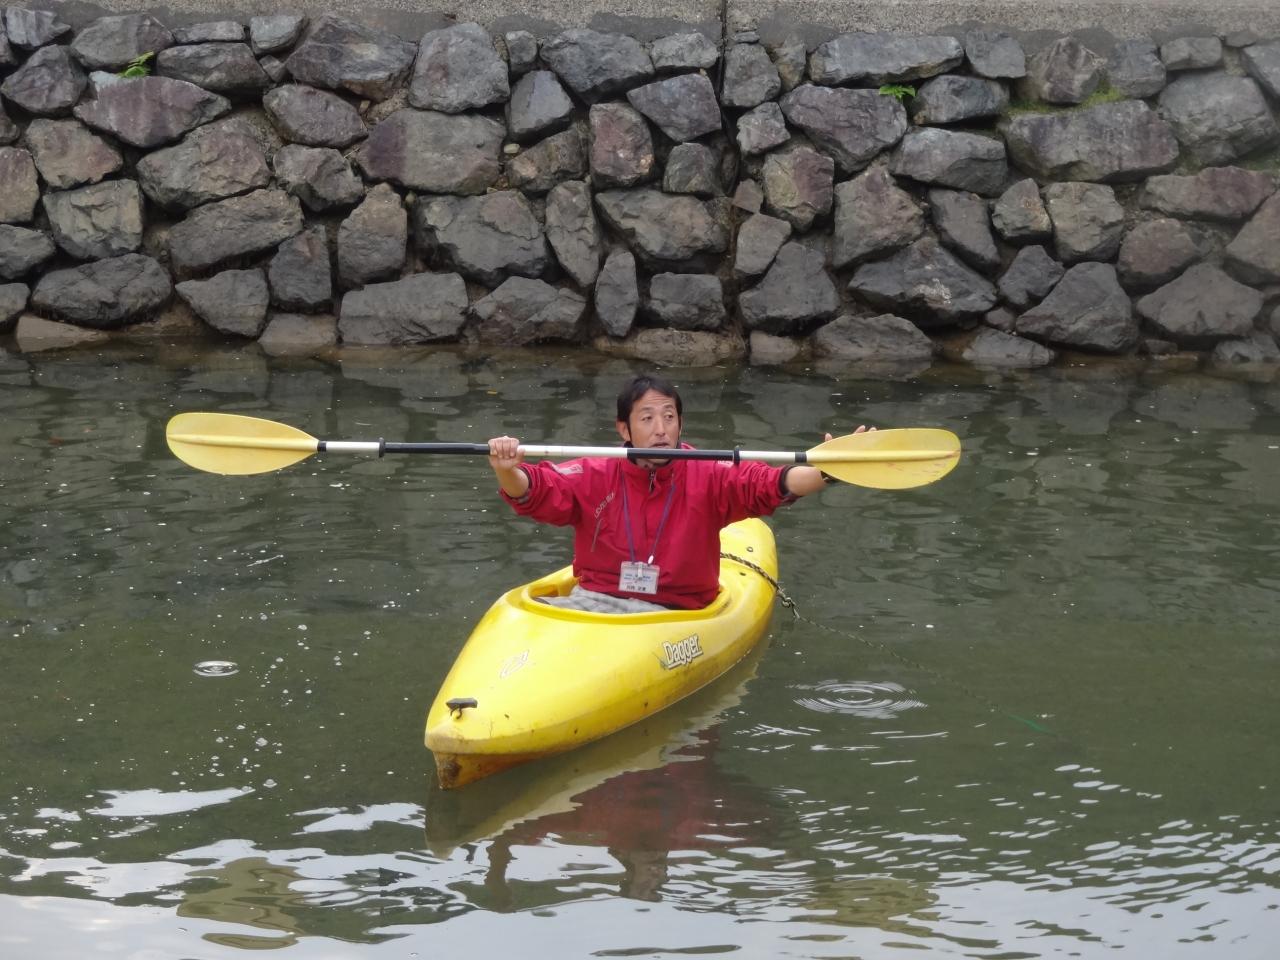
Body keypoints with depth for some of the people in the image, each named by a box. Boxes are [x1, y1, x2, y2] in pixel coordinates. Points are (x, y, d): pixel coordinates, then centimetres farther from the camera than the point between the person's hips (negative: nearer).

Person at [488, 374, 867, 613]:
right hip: (592, 600, 1)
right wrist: (507, 472, -31)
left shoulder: (708, 477, 2)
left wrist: (824, 474, -32)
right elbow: (536, 490, -6)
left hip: (674, 612, -1)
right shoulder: (596, 476, 4)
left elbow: (770, 484, -12)